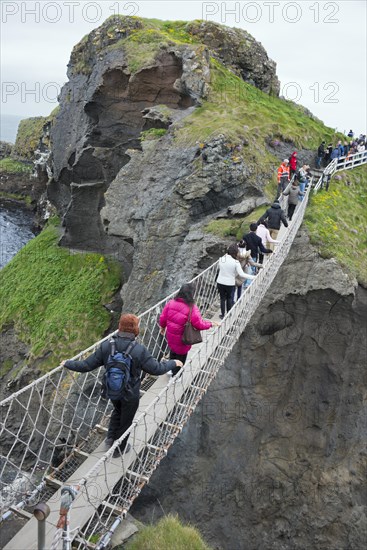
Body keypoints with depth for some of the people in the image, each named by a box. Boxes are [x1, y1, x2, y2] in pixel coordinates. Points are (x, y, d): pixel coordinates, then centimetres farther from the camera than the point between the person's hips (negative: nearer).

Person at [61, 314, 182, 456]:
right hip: (130, 394, -3)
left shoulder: (106, 346, -19)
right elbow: (156, 369, -19)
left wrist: (68, 364, 5)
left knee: (117, 410, 35)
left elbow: (86, 365, -12)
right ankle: (119, 448, 42)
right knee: (126, 420, 22)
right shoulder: (139, 350, -29)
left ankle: (111, 438, 41)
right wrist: (173, 363, -2)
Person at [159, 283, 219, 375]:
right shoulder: (192, 308, -27)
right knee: (181, 356, 19)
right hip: (182, 339, -5)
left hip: (170, 336, 5)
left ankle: (172, 370, 51)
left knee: (173, 352, 30)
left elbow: (163, 317, -1)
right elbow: (199, 324, -20)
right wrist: (211, 324, -3)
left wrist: (163, 327, 18)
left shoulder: (171, 303, -11)